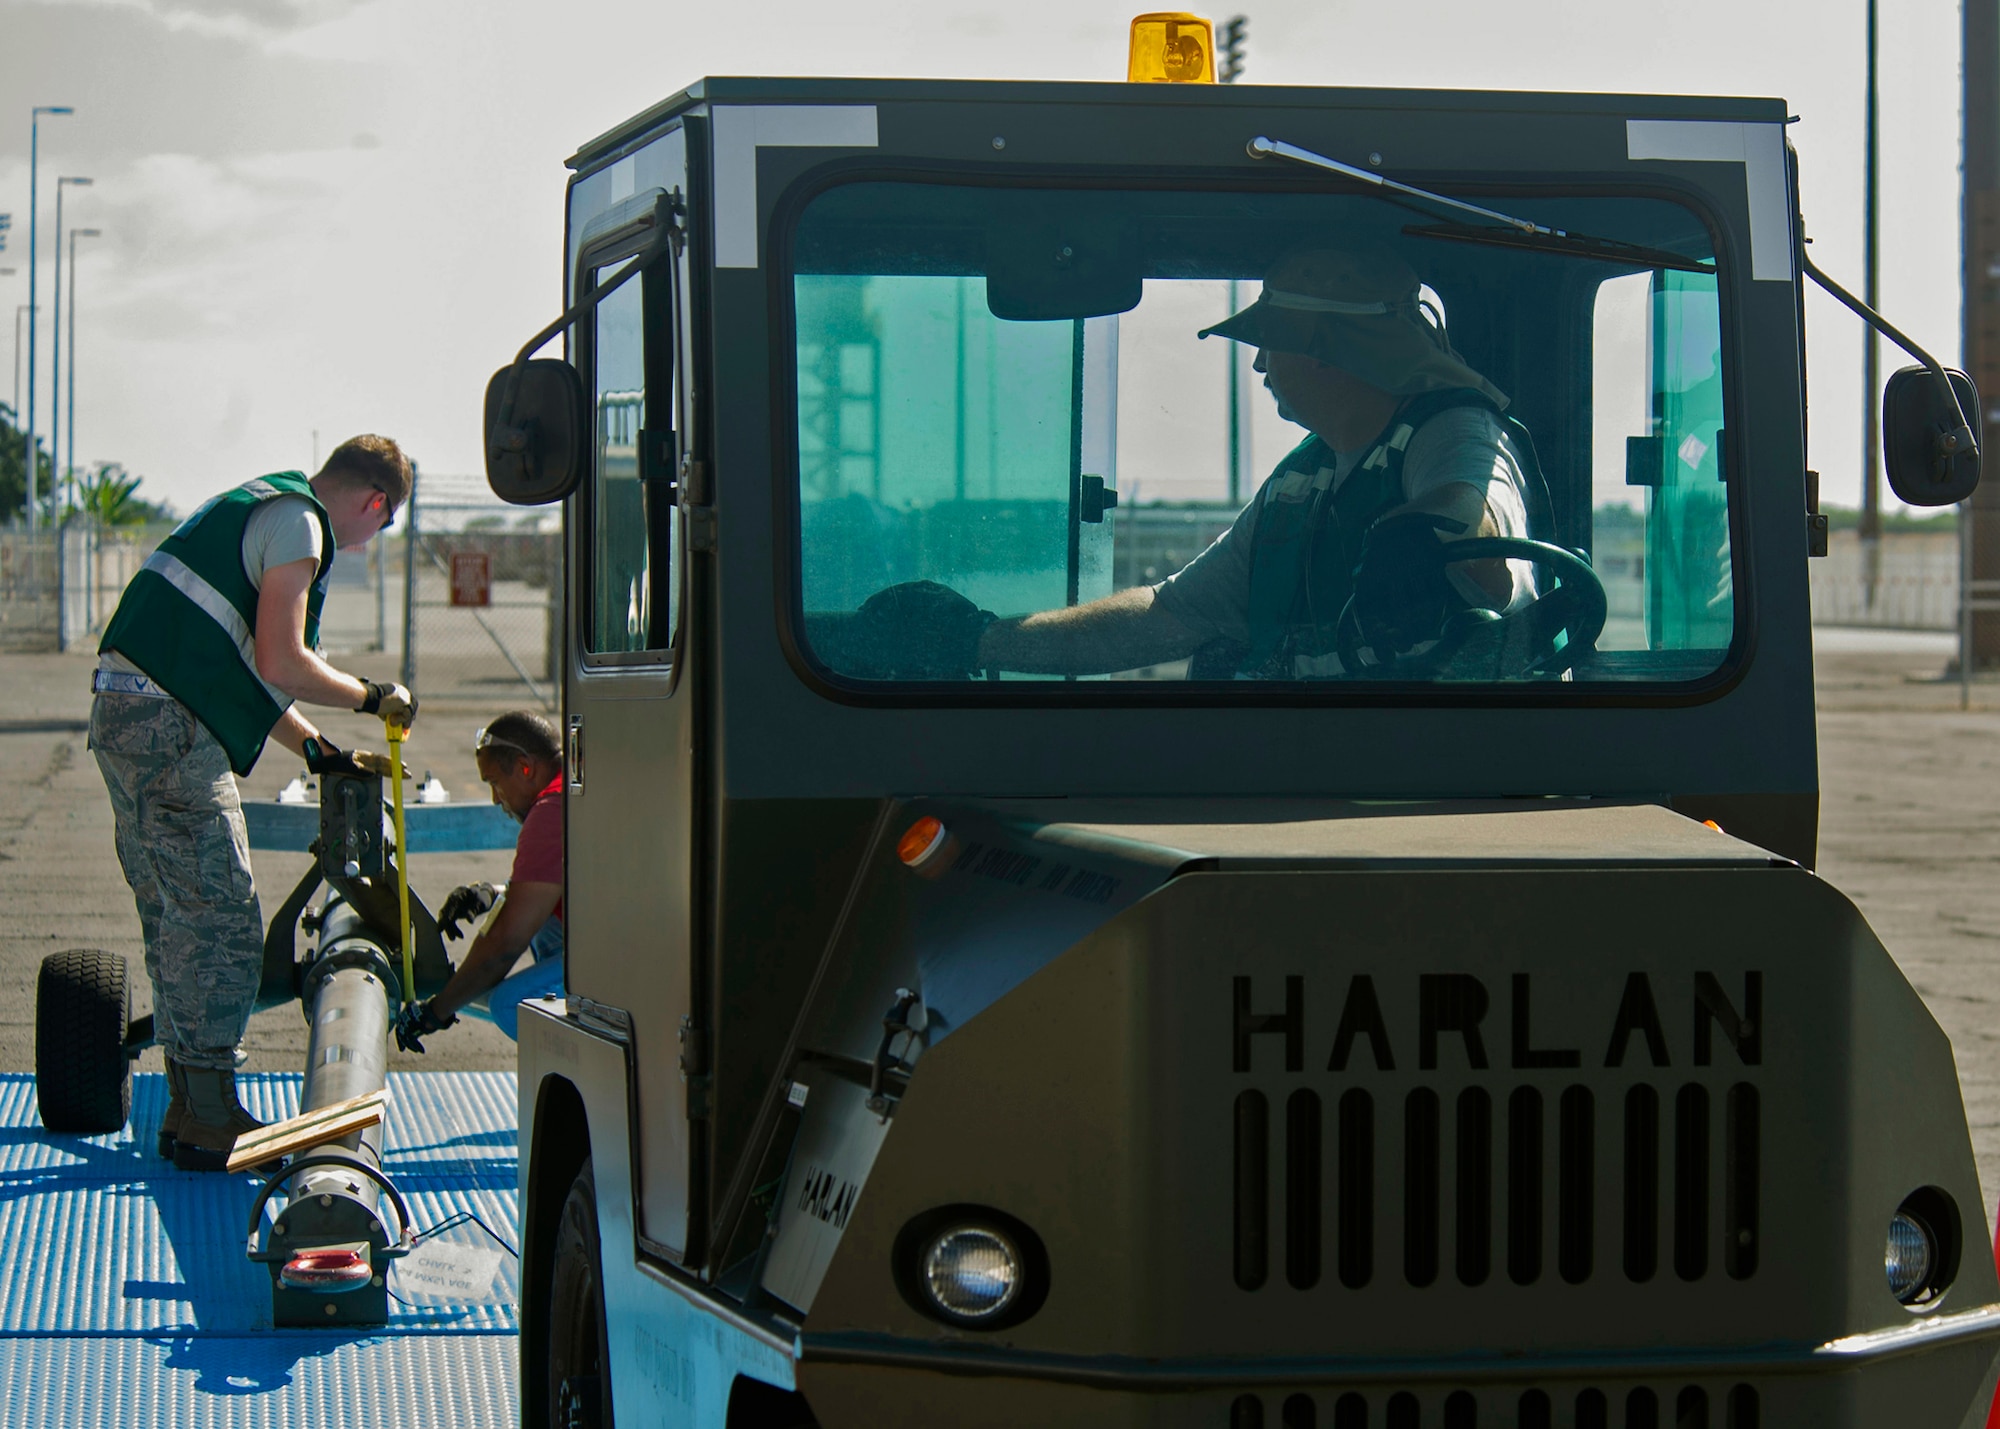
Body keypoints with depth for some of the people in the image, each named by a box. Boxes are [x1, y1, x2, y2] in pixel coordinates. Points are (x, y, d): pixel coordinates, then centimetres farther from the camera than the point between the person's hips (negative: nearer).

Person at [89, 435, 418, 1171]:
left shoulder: (255, 508, 24)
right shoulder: (297, 523, -8)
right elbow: (281, 666, -16)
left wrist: (319, 751, 28)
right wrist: (372, 696, -1)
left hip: (128, 718, 11)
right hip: (168, 730, -11)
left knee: (177, 918, 16)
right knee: (221, 921, -8)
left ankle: (188, 1109, 22)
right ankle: (208, 1122, -7)